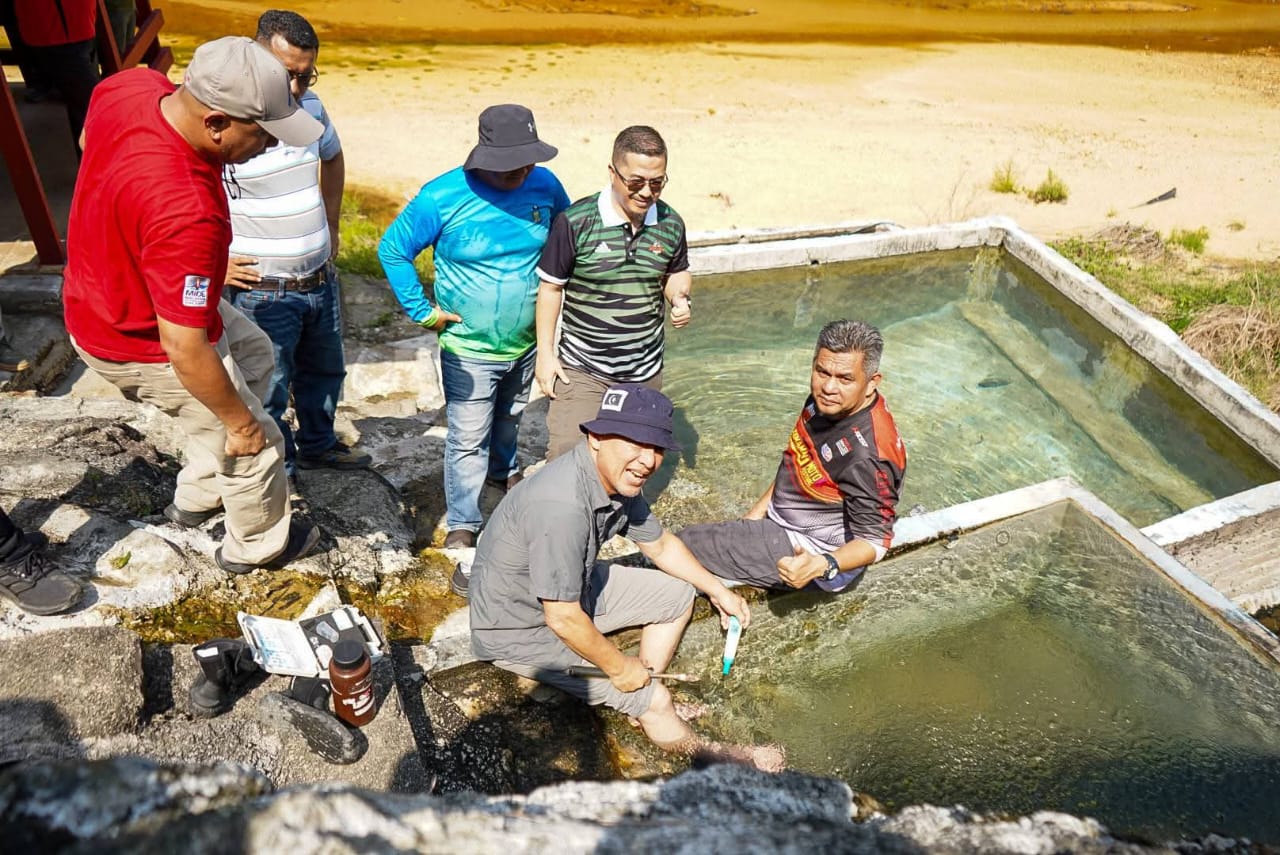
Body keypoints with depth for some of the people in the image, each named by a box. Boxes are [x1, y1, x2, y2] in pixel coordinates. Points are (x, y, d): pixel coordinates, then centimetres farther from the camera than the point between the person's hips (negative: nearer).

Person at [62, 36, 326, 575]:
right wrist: (239, 421, -18)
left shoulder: (131, 84, -15)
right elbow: (184, 350, -34)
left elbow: (88, 141, 9)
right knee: (256, 446, 10)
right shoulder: (186, 214, -42)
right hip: (143, 347, -9)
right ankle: (257, 546, 40)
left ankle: (196, 498, 40)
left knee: (253, 352, 27)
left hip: (102, 291, 9)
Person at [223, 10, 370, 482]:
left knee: (324, 371, 25)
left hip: (321, 280, 7)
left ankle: (317, 445, 50)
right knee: (269, 394, 9)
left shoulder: (310, 106, -2)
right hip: (262, 293, -6)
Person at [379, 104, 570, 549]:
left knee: (509, 419, 27)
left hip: (527, 342, 5)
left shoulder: (544, 184, -7)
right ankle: (462, 522, 21)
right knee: (467, 439, 3)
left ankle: (503, 469, 56)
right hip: (469, 349, -4)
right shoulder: (443, 196, -19)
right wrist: (422, 311, -12)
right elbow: (392, 249, -9)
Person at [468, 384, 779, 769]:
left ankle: (642, 700, 21)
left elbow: (660, 544, 10)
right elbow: (563, 619, -30)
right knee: (654, 700, -7)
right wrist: (619, 667, -15)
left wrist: (717, 589, 8)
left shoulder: (619, 477, -9)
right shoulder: (562, 506, -38)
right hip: (521, 631, -8)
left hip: (575, 590, 9)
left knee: (677, 595, 11)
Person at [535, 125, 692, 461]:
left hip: (645, 372, 4)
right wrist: (545, 354, -7)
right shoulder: (575, 222, -15)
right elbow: (551, 286, -7)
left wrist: (679, 298, -9)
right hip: (581, 369, -4)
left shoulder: (671, 224, -3)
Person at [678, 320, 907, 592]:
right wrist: (758, 511, 10)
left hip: (807, 548, -9)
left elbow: (874, 541, -26)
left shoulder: (867, 455, -34)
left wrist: (821, 566, -43)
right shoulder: (826, 401, -7)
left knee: (686, 543, -7)